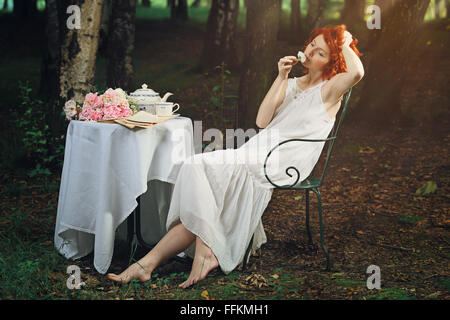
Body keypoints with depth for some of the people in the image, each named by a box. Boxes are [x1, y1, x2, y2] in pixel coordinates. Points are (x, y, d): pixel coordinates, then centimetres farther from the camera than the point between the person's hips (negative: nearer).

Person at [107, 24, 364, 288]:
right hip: (259, 154, 7)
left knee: (200, 166, -23)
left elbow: (357, 72, -19)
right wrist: (281, 77, 5)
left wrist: (345, 43, -1)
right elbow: (262, 121, 9)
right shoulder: (291, 84, 24)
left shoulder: (329, 89, 5)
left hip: (281, 164, -7)